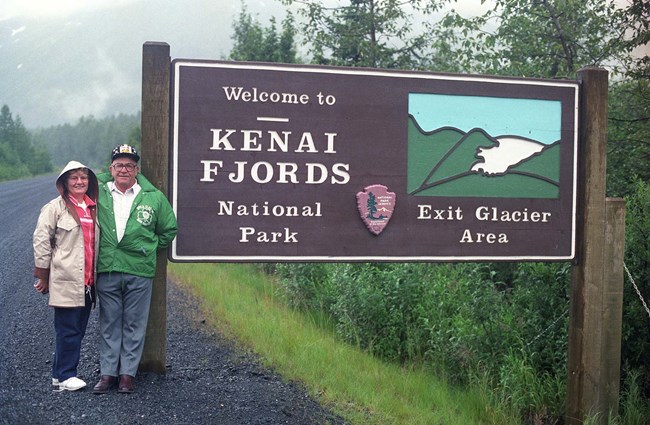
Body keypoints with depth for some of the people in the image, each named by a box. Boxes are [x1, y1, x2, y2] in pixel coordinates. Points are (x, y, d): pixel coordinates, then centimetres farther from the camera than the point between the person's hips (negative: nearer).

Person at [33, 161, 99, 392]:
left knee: (79, 329, 10)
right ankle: (64, 377, 7)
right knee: (68, 330, -3)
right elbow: (41, 241, -6)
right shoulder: (55, 207, -4)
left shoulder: (93, 208, 15)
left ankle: (62, 374, 21)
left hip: (87, 282, 7)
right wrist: (43, 275, -6)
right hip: (66, 281, -6)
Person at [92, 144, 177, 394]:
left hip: (139, 272, -1)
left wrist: (149, 248, 10)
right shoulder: (98, 193, 4)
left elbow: (169, 229, 16)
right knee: (109, 324, 8)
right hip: (106, 271, 1)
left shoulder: (154, 198, 4)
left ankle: (127, 373, 14)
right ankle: (108, 373, 17)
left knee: (134, 325, 5)